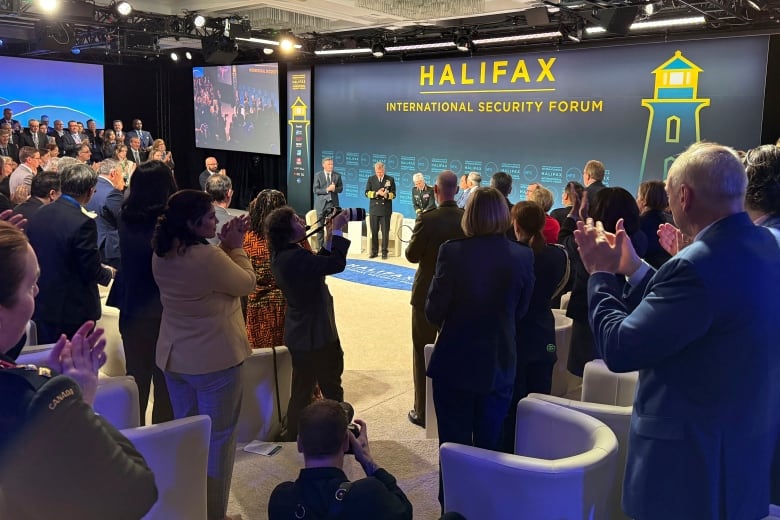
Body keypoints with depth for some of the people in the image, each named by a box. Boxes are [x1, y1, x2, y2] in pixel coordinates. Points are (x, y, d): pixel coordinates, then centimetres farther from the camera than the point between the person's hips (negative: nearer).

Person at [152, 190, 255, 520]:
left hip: (174, 356, 8)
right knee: (217, 437, 8)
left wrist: (223, 246, 2)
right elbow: (247, 283, -12)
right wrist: (235, 247, -3)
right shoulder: (207, 257, -26)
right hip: (214, 358, -8)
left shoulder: (161, 255, -1)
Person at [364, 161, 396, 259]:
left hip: (386, 210, -1)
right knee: (374, 231, 6)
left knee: (385, 231, 0)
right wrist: (377, 193, -16)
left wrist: (386, 195, -21)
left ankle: (384, 252, 7)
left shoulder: (390, 179, 2)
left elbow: (393, 194, -1)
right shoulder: (371, 179, 6)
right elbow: (367, 193, -1)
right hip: (374, 209, 2)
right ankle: (374, 251, 16)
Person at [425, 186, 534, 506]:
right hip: (499, 366, 2)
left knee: (454, 446, 11)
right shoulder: (523, 256, -8)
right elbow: (520, 311, 5)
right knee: (490, 446, 17)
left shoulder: (452, 252, -16)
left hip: (454, 363, -2)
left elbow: (433, 311, -10)